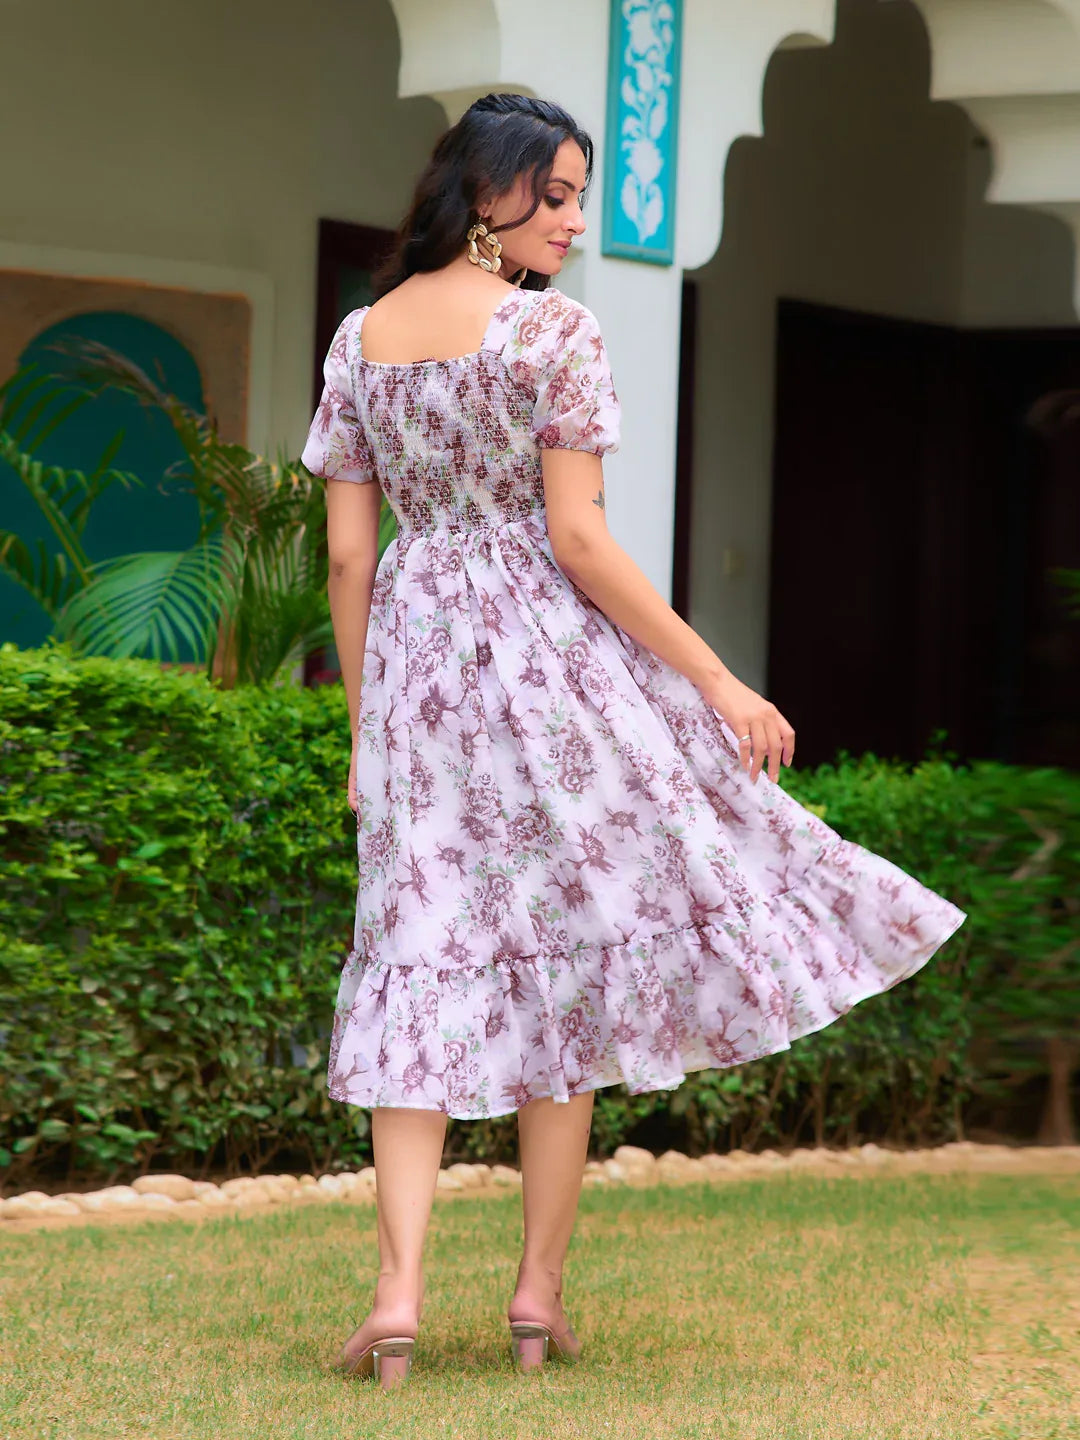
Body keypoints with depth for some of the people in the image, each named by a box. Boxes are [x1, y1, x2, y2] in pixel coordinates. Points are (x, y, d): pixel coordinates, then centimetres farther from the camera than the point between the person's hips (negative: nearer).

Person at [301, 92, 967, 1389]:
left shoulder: (359, 338, 7)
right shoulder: (554, 332, -9)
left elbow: (348, 556, 7)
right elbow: (578, 541, -13)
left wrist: (365, 730, 14)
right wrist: (717, 683, -9)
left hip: (412, 656, 4)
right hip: (548, 653, -4)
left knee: (424, 970, 4)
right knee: (565, 961, 6)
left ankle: (399, 1293, -9)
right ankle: (539, 1294, 9)